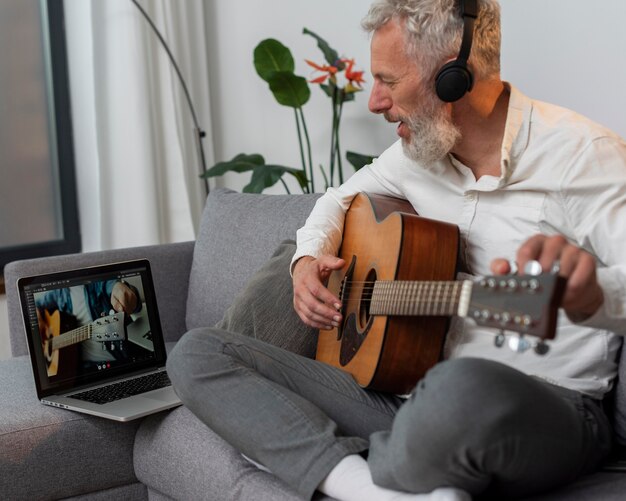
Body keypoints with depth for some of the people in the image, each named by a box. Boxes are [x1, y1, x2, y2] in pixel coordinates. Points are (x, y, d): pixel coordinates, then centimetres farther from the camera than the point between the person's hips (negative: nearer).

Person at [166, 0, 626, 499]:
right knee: (196, 354, -3)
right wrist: (308, 260, 9)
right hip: (411, 395, 7)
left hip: (549, 409, -7)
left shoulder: (580, 153, -10)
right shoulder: (419, 150, 12)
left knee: (467, 388, -46)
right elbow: (342, 196, 30)